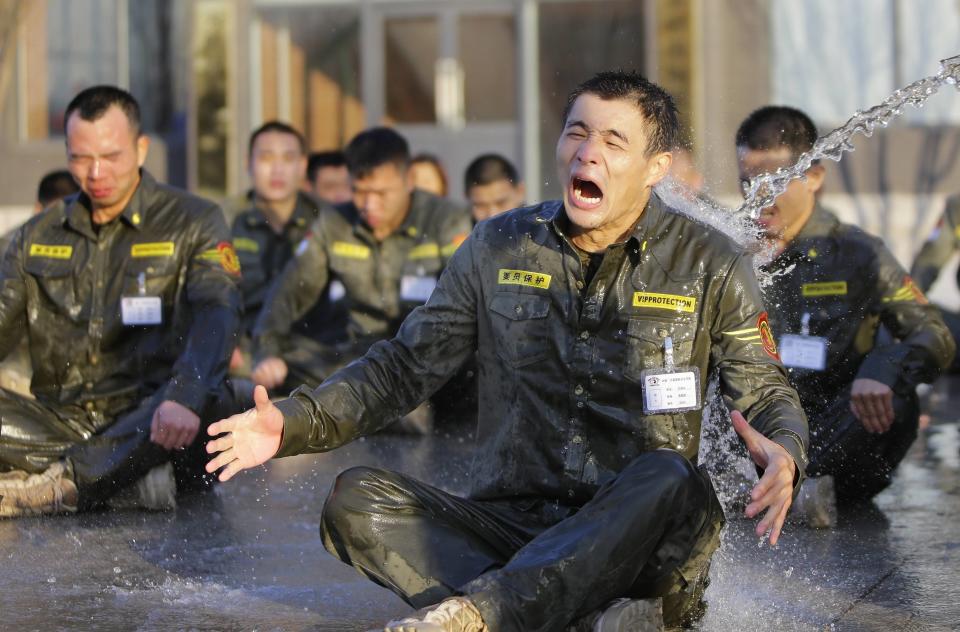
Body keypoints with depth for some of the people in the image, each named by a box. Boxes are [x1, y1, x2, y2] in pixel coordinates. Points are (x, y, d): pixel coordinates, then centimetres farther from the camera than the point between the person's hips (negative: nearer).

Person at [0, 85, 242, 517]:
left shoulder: (192, 222, 2)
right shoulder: (38, 237, 15)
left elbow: (216, 315, -14)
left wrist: (185, 396, -35)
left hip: (147, 426, -3)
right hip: (61, 422, 4)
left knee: (204, 402, -36)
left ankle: (57, 485, -34)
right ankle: (131, 477, -30)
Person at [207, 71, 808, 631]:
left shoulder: (709, 265, 3)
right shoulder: (500, 248, 9)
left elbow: (767, 394, 8)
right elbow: (405, 366, 15)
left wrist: (783, 453, -18)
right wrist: (293, 424, 0)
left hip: (635, 542, -3)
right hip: (510, 526, 3)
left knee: (672, 481, -37)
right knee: (356, 500, -22)